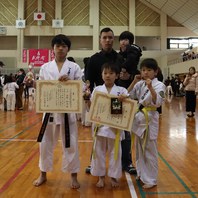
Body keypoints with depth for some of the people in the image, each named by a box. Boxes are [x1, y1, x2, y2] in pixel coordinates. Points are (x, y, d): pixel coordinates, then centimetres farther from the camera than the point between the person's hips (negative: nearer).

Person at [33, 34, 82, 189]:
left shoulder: (74, 67, 1)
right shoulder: (45, 67, 5)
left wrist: (69, 82, -17)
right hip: (49, 110, 2)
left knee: (71, 144, 5)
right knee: (46, 143, 12)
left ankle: (73, 176, 22)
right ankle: (43, 174, 31)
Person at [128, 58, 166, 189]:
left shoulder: (159, 85, -10)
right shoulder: (140, 84, 7)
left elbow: (158, 102, -22)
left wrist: (150, 88, -32)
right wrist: (134, 82, -3)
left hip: (150, 119, -6)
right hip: (139, 118, 6)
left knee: (150, 151, 1)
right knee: (140, 149, 17)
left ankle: (151, 179, 15)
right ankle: (141, 174, 34)